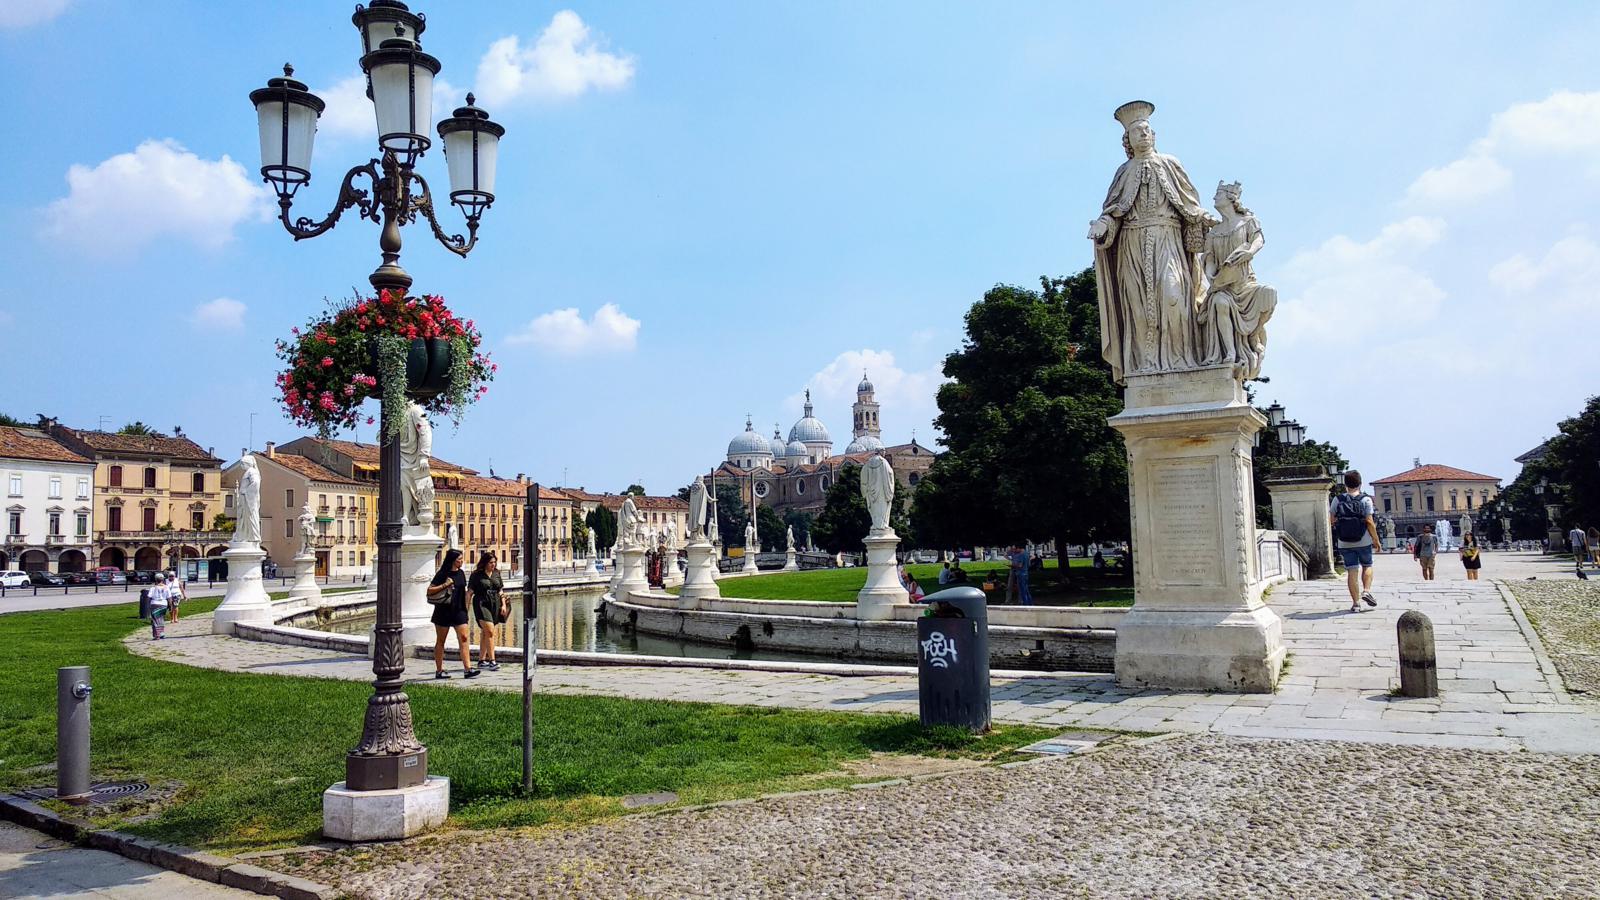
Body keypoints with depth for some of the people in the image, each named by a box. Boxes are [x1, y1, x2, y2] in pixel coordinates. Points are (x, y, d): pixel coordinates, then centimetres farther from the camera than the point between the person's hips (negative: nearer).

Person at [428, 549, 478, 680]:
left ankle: (467, 669, -10)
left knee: (464, 638, -6)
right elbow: (429, 590, -9)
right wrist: (444, 585, -20)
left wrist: (465, 607, 17)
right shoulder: (442, 574, -7)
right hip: (443, 611, -5)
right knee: (440, 641, 6)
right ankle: (439, 670, 14)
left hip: (459, 610, 5)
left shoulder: (460, 573, 9)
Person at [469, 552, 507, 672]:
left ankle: (481, 660, 21)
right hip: (482, 605, -6)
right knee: (490, 631, -16)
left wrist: (503, 604, 8)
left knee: (485, 633, 13)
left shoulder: (496, 574, 12)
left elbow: (501, 591, 17)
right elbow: (470, 592, -3)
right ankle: (492, 661, -17)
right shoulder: (476, 575, -4)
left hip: (495, 605, 6)